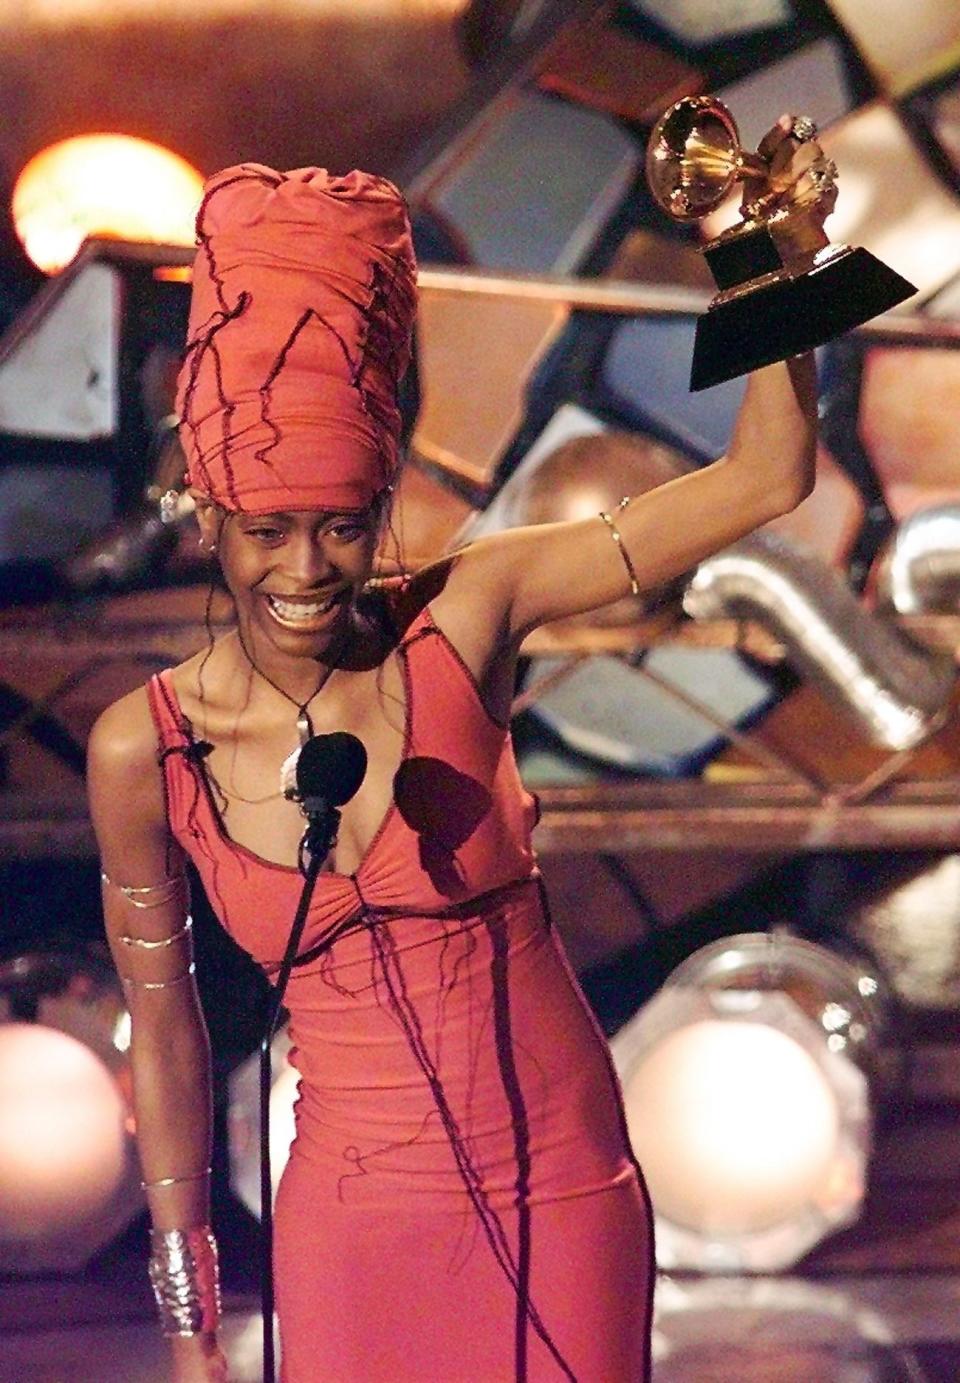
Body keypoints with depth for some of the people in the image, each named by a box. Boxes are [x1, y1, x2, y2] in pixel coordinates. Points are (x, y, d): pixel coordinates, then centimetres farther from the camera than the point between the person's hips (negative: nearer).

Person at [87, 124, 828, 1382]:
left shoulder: (462, 621, -10)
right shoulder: (144, 749, -9)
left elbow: (762, 482, -13)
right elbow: (162, 1020, 1)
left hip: (565, 1194, 0)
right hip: (358, 1219, 0)